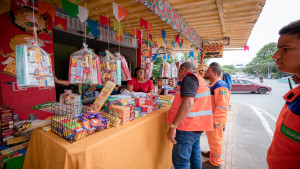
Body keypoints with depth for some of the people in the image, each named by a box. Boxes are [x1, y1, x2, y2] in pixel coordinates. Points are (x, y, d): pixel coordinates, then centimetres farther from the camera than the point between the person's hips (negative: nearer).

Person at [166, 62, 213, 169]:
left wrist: (173, 126, -27)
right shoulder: (200, 79, 17)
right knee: (195, 155, 22)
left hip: (188, 127, -10)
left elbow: (188, 103, -28)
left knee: (180, 160, 1)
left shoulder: (189, 77, -14)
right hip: (197, 125, 10)